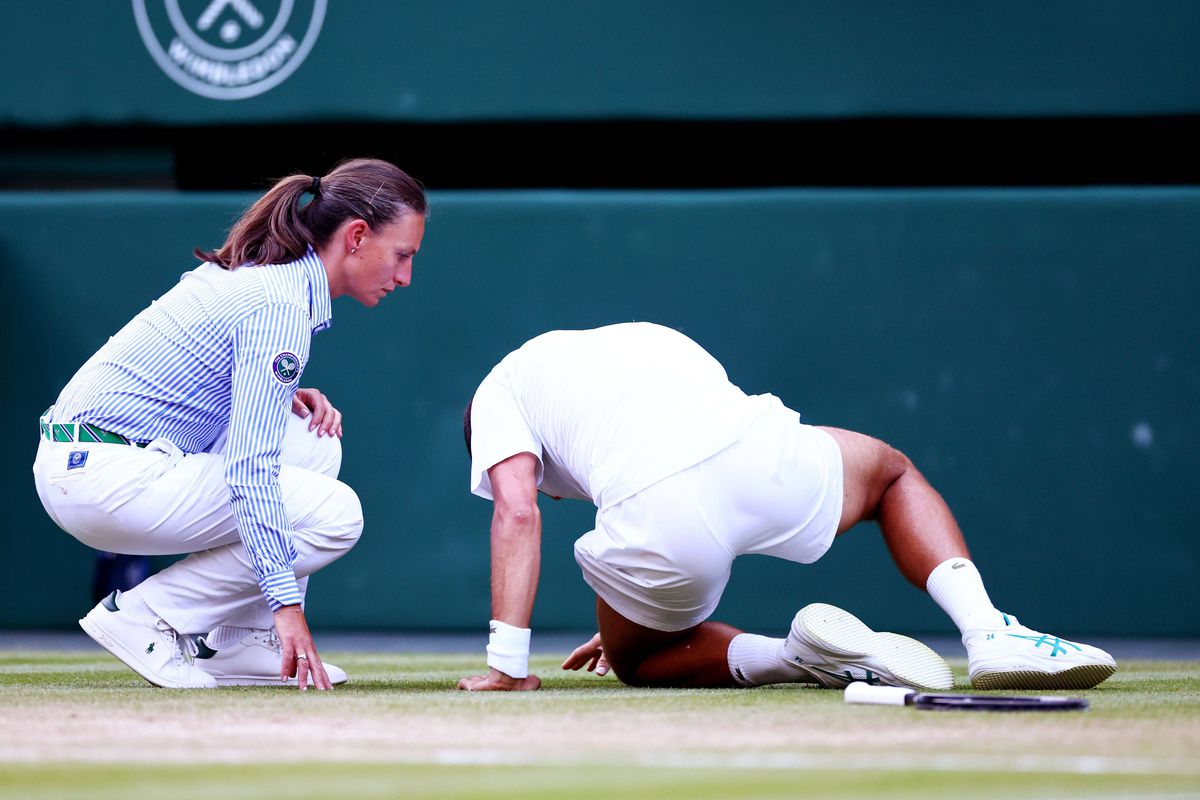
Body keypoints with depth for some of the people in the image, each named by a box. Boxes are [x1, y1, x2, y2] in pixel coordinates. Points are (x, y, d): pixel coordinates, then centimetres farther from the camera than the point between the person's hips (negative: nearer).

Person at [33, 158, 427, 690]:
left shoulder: (253, 270, 12)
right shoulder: (281, 307, -17)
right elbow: (250, 468, -25)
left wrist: (288, 395, 9)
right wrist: (286, 601, -28)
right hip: (109, 479, -10)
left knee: (313, 443, 13)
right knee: (335, 514, -11)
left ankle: (237, 645, 9)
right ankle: (145, 616, -7)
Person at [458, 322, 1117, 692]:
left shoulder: (501, 388, 26)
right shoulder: (648, 337, 42)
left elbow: (517, 512, 7)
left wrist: (507, 665, 6)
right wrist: (642, 612, 57)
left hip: (657, 526, -4)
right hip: (762, 454, 4)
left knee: (633, 659, 27)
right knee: (890, 472, 37)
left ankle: (796, 657, -1)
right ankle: (989, 632, 14)